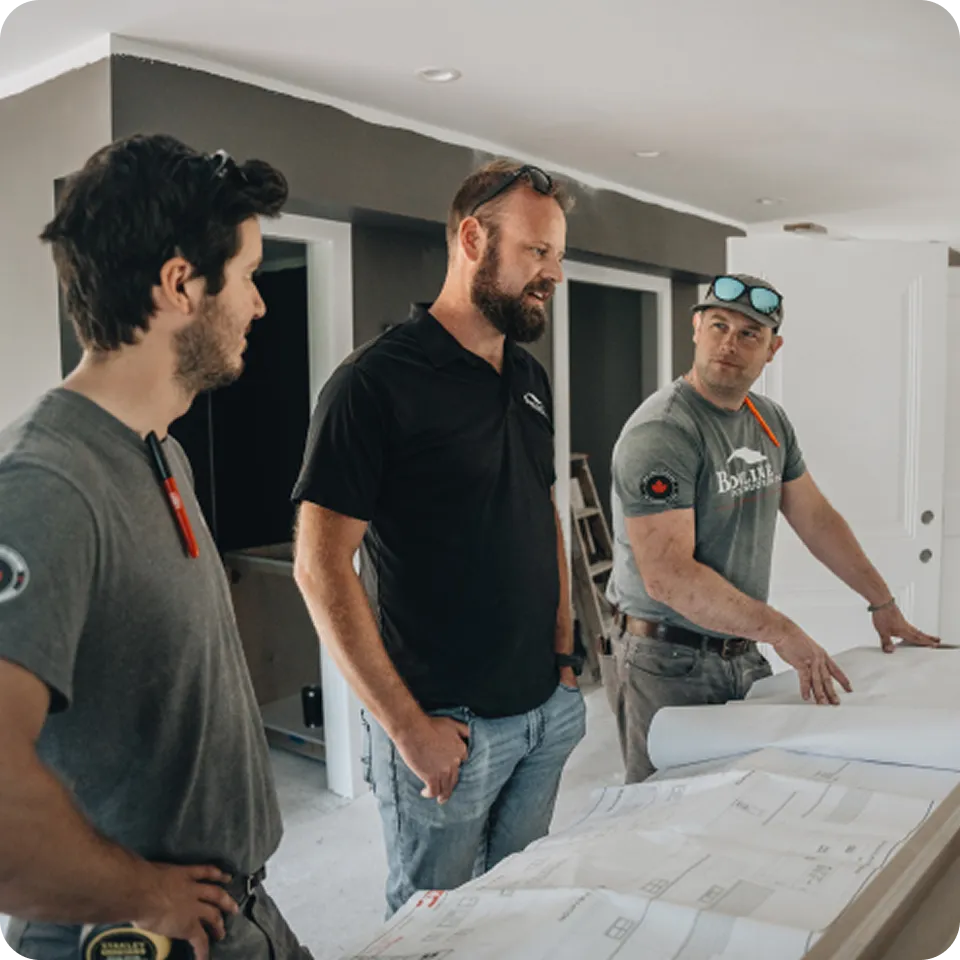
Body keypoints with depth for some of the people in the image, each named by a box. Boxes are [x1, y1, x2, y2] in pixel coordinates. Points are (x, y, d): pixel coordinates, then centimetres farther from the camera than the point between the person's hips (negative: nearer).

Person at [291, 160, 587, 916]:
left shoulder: (529, 377, 8)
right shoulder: (376, 383, -16)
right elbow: (321, 568, -19)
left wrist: (565, 655, 9)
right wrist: (407, 726, -18)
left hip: (548, 710, 7)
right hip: (447, 724, -7)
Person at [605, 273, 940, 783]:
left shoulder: (771, 421, 7)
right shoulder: (660, 432, -20)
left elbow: (816, 517, 17)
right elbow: (667, 576, -26)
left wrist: (883, 604, 18)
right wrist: (780, 632, -25)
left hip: (744, 655, 7)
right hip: (670, 666, -7)